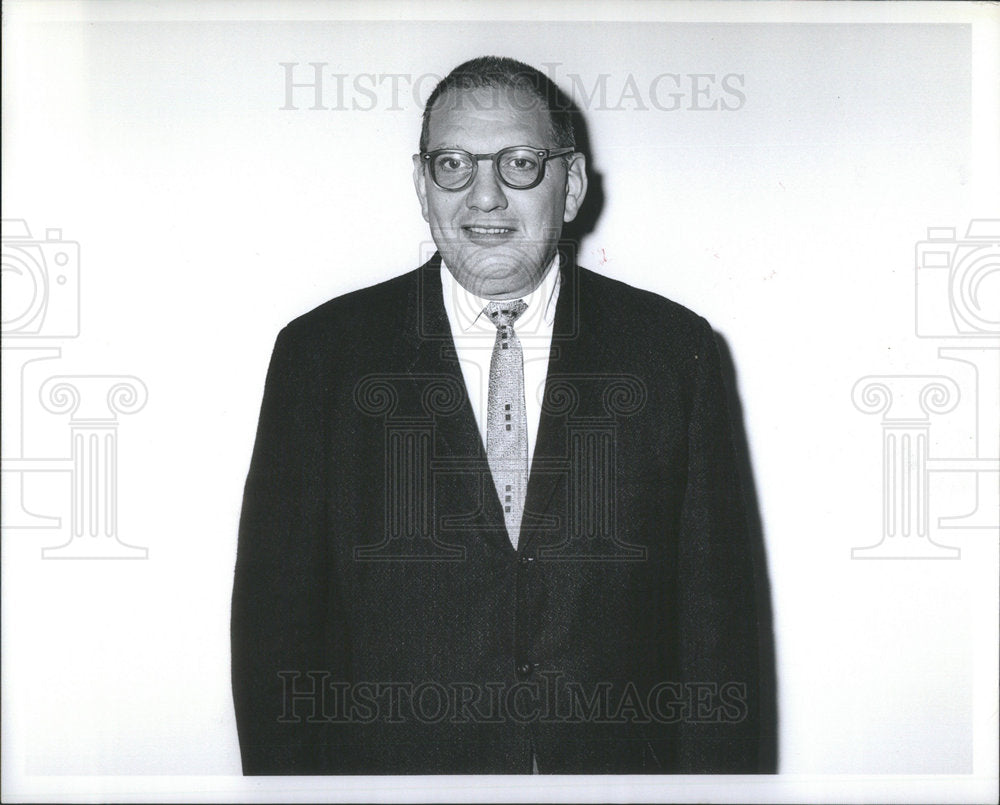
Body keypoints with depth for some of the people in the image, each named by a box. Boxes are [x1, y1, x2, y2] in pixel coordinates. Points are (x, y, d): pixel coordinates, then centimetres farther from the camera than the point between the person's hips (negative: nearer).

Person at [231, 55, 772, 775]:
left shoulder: (677, 350, -3)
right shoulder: (321, 354, -5)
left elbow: (718, 616, -3)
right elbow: (275, 616, -4)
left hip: (619, 767, 1)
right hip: (390, 767, 0)